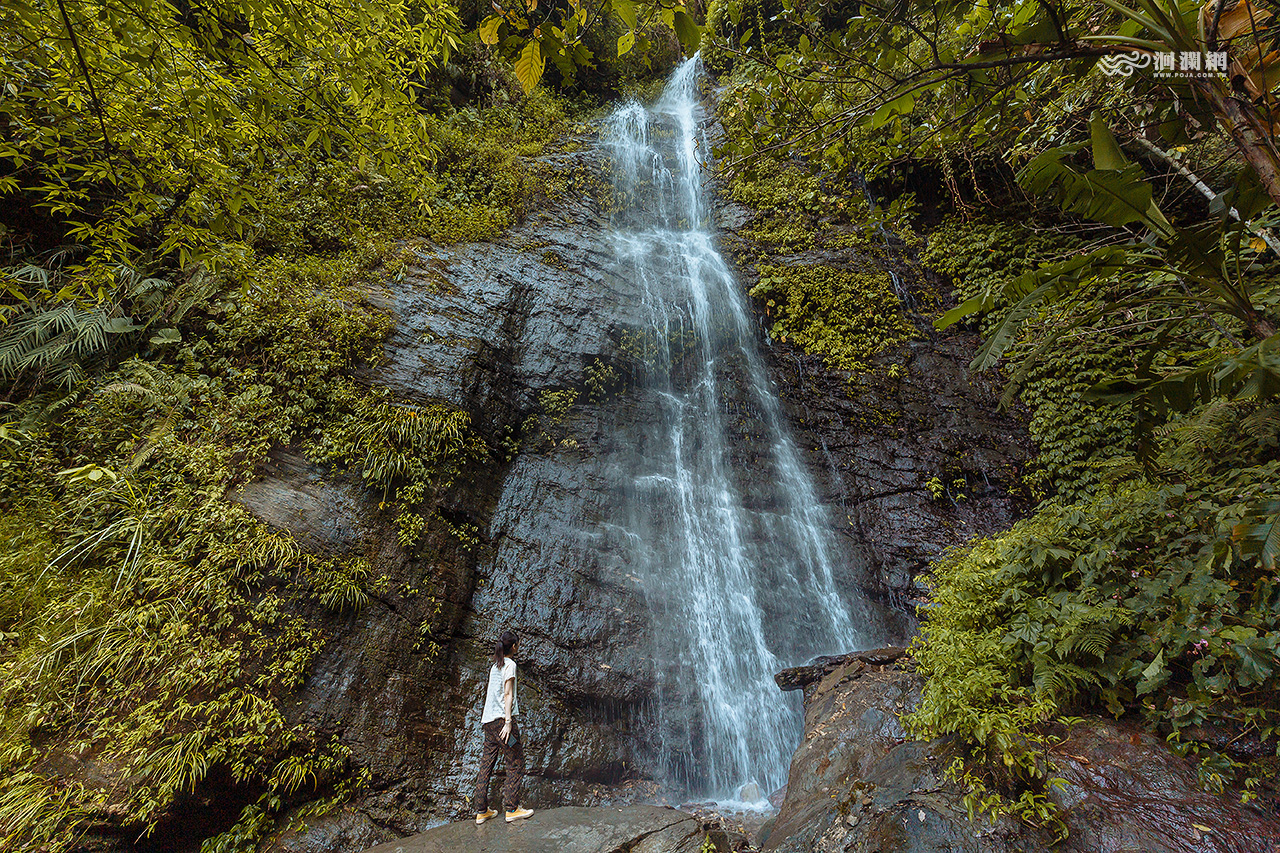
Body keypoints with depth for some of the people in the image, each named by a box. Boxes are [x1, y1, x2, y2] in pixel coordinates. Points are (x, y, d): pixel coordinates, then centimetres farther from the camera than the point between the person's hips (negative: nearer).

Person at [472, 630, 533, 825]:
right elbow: (507, 694, -15)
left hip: (488, 720, 8)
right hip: (501, 718, -8)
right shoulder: (510, 664, -9)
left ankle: (481, 811, 17)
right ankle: (512, 809, 3)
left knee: (486, 763, 12)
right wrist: (508, 721, -18)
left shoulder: (495, 665, 15)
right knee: (515, 763, 1)